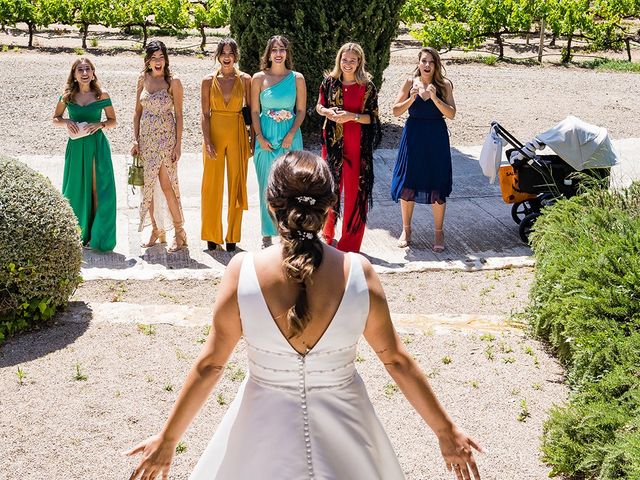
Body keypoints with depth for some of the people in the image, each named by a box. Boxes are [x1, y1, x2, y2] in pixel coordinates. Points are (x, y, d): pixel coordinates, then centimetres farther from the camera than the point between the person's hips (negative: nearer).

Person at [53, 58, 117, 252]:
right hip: (76, 146, 2)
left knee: (99, 190, -3)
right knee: (76, 190, 5)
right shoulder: (68, 95, 4)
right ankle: (77, 235, 17)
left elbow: (113, 121, 7)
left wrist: (99, 124, -13)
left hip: (97, 145, -2)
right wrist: (66, 122, -8)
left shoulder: (101, 95, -1)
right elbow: (55, 119, 13)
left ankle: (98, 238, 6)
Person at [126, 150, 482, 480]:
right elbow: (397, 360, -7)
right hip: (344, 435, 1)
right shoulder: (357, 272, -16)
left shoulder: (243, 271, -17)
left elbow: (210, 365, -9)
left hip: (264, 437, 0)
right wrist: (447, 431, 6)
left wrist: (168, 439, 5)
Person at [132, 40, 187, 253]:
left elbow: (178, 115, -4)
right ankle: (156, 230, 16)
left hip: (166, 136, -5)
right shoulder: (143, 79, 8)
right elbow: (138, 111, 12)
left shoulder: (173, 82, -4)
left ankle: (179, 232, 1)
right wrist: (135, 139, 5)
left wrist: (178, 144, -9)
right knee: (148, 184, 5)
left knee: (166, 185, -8)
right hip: (146, 137, 5)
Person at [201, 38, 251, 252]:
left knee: (236, 184, 2)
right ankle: (212, 236, 13)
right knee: (212, 185, 2)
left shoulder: (245, 80, 3)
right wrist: (207, 142, -9)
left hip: (237, 134, 0)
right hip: (214, 133, 0)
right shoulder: (209, 81, 3)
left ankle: (232, 237, 12)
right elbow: (205, 114, 1)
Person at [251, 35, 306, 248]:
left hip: (290, 137, 0)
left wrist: (291, 134, -8)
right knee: (267, 187, 2)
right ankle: (267, 234, 12)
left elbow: (301, 110, 4)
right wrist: (260, 137, -6)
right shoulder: (259, 78, 2)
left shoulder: (297, 78, 3)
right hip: (266, 138, 0)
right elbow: (254, 111, 4)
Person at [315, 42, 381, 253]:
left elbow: (372, 118, -4)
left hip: (357, 144, -3)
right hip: (332, 140, 3)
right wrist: (328, 112, -8)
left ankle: (350, 242, 6)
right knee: (331, 185, 12)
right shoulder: (330, 82, 4)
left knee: (355, 189, -2)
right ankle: (328, 232, 29)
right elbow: (319, 106, 13)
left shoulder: (367, 86, -4)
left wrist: (352, 116, -19)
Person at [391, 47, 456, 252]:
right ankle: (406, 229, 22)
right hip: (413, 136, 1)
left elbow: (451, 114, -9)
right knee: (408, 185, 6)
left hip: (436, 138, -1)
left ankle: (439, 233, 14)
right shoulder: (410, 83, 1)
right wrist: (412, 98, -18)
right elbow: (396, 111, -2)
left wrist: (434, 98, -21)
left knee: (437, 188, 2)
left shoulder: (444, 85, -1)